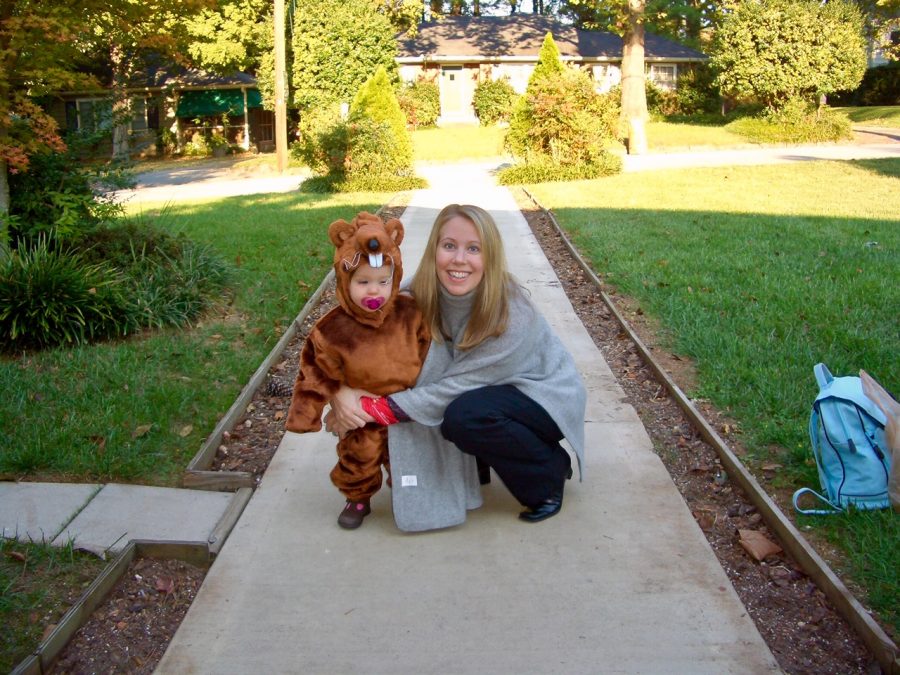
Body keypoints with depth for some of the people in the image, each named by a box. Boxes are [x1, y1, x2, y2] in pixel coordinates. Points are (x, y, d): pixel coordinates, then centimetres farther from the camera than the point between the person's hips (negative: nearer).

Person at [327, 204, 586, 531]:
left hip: (545, 395, -5)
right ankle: (478, 466, 7)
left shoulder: (513, 317, -32)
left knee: (465, 415, -33)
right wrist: (343, 391, -30)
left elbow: (453, 390, -30)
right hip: (488, 391, 5)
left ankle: (551, 470, -7)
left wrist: (371, 411, -29)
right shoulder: (421, 294, -17)